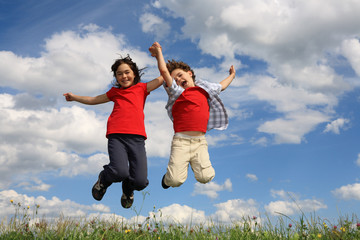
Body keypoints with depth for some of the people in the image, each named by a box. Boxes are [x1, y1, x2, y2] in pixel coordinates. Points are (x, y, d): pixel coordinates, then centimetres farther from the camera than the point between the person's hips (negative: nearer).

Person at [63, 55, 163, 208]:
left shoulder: (141, 88, 20)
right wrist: (74, 97, 43)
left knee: (140, 181, -14)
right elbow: (94, 100, 40)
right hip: (116, 136, 1)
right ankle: (104, 179, 12)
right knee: (120, 172, -26)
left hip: (136, 138, 0)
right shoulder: (115, 92, 26)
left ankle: (128, 190, 25)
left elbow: (163, 78, 12)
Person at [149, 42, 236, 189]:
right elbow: (164, 71, -4)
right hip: (181, 141, -3)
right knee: (175, 180, -13)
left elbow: (221, 87, 38)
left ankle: (193, 162, 20)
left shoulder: (204, 90, 18)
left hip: (200, 142, 3)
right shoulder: (176, 91, 6)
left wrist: (232, 75, 50)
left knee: (205, 177, -14)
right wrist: (158, 52, 5)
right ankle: (168, 177, 25)